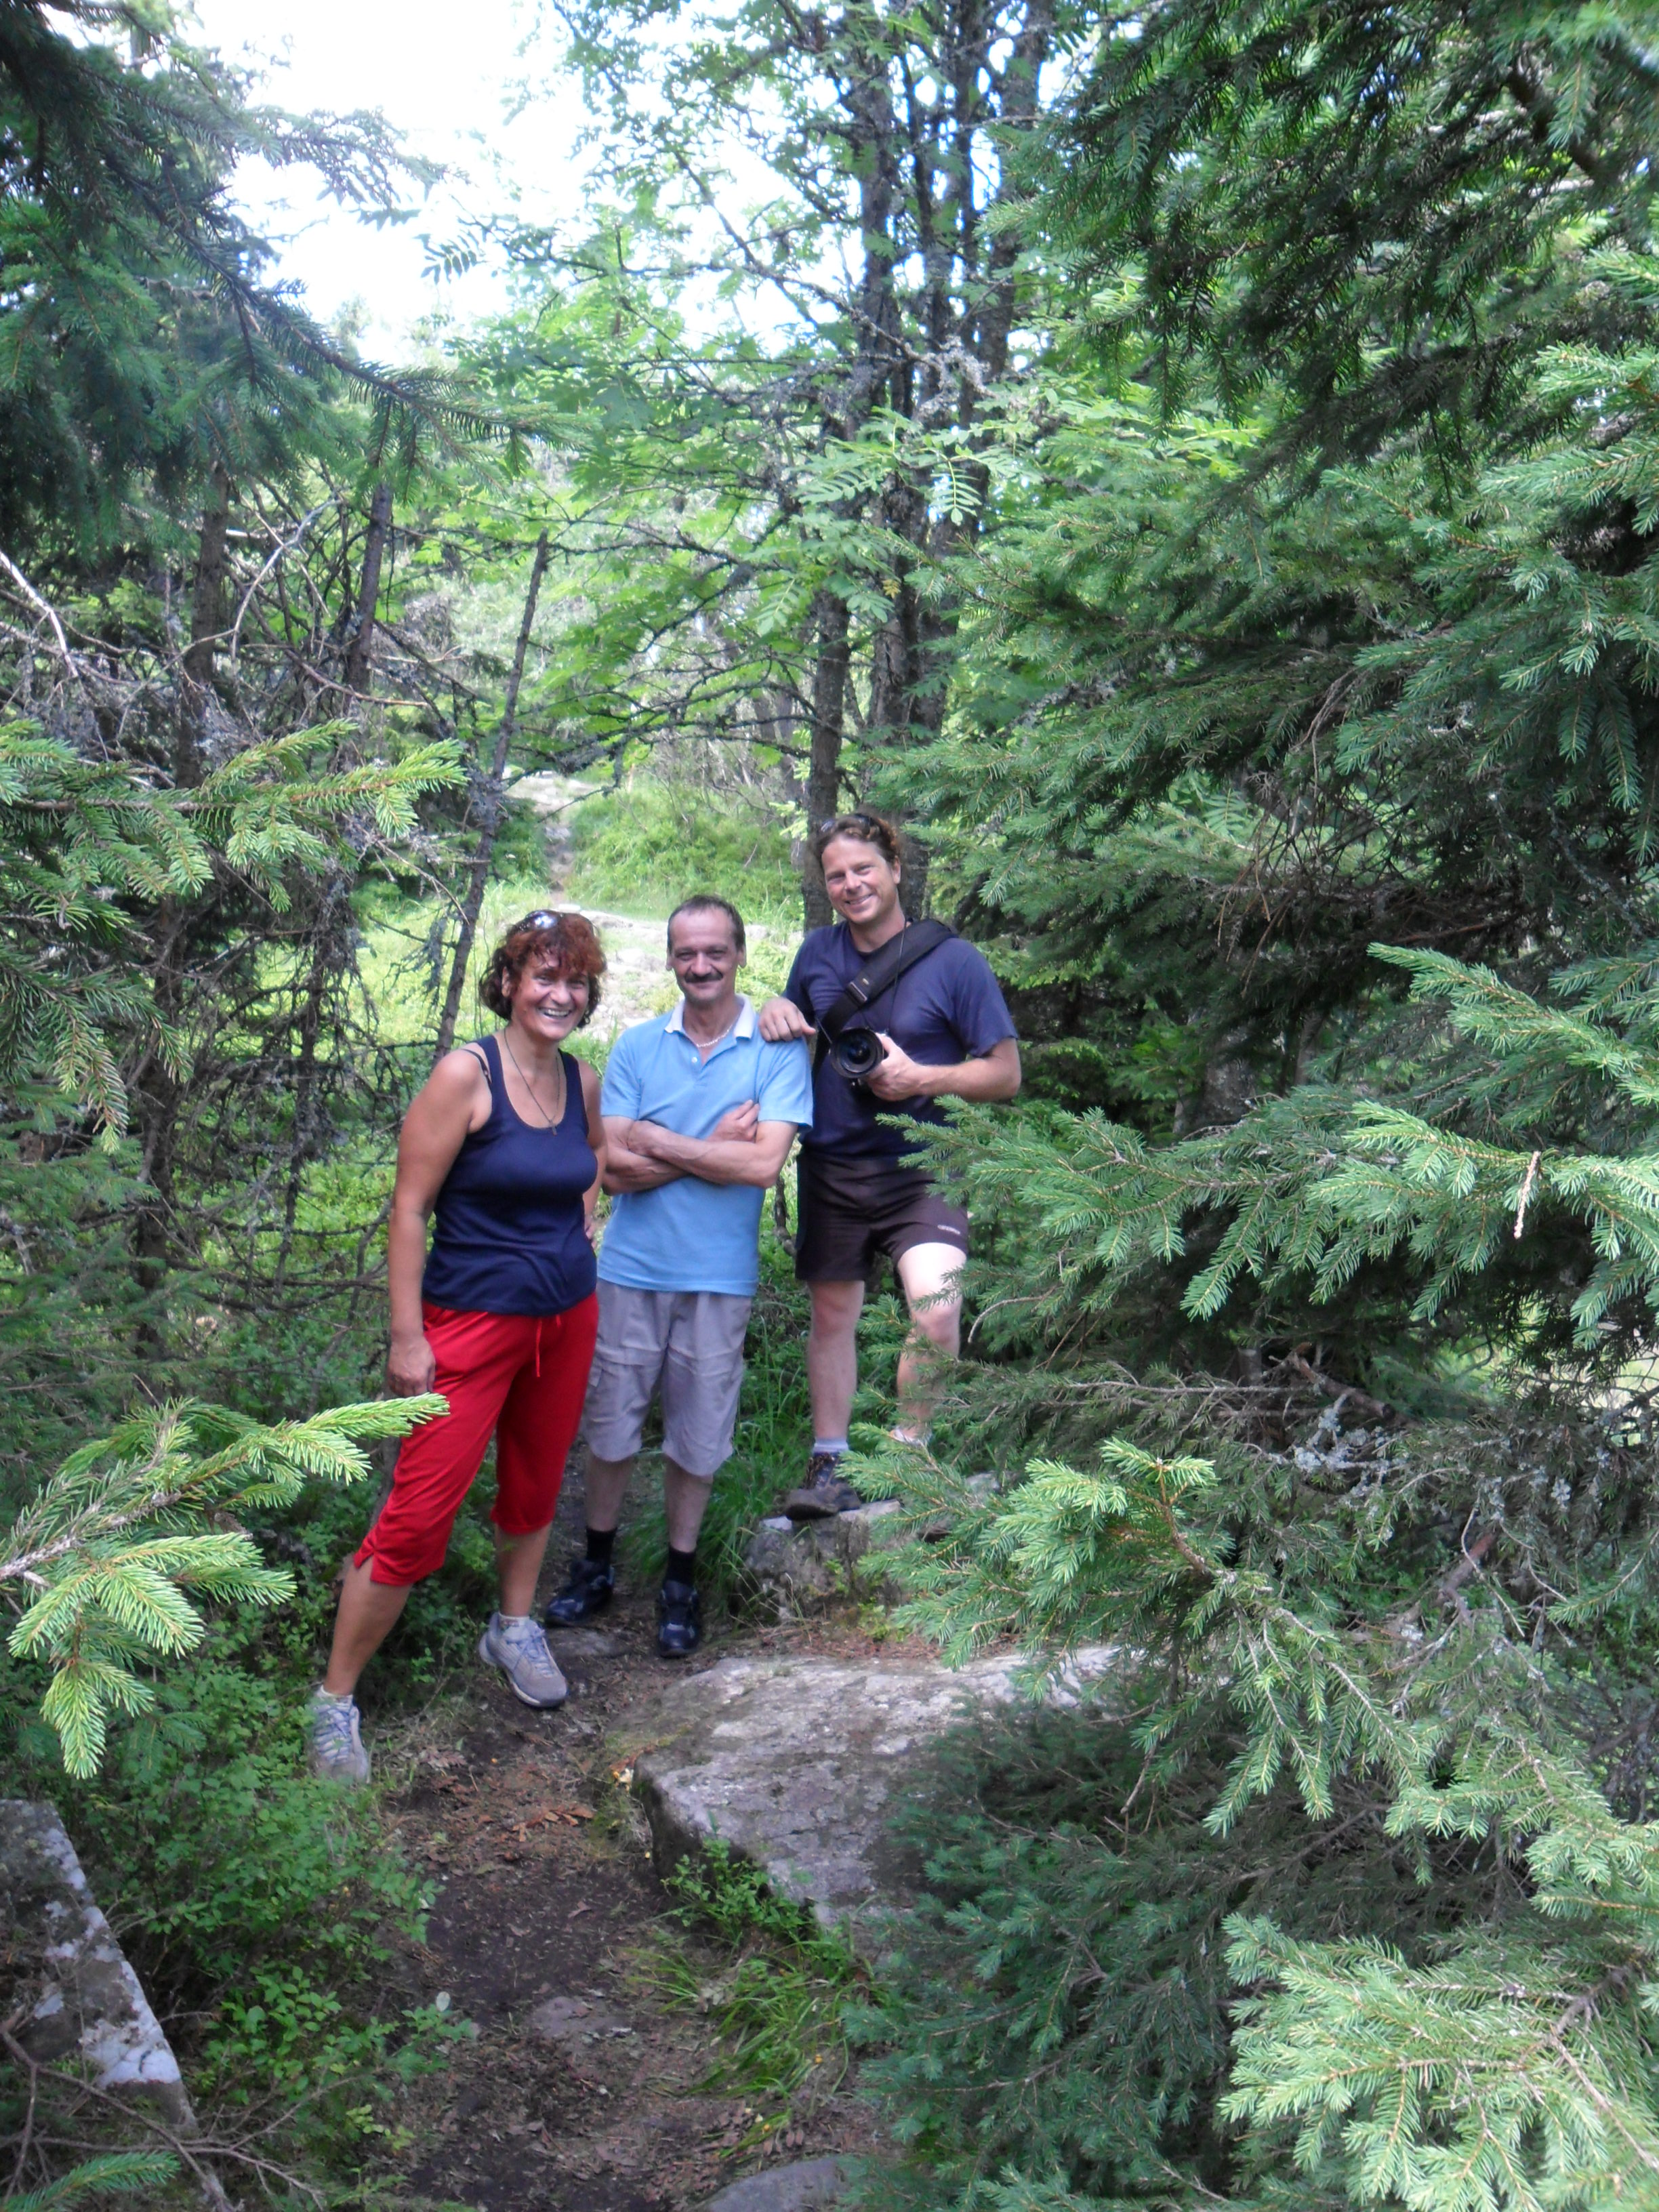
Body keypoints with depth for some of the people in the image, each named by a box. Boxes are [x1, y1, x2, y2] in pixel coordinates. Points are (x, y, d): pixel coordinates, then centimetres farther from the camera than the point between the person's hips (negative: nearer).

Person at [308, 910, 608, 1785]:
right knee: (419, 1513, -6)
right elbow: (409, 1208, -15)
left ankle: (513, 1629, 42)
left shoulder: (582, 1082, 3)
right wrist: (406, 1336, -16)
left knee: (534, 1485, 19)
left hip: (567, 1317, 6)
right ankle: (335, 1698, 8)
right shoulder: (465, 1073, -15)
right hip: (472, 1321, -6)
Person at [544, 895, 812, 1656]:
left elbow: (763, 1164, -17)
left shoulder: (778, 1051, -5)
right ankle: (596, 1566, 31)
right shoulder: (636, 1046, 1)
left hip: (719, 1278, -1)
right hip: (631, 1270, 2)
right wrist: (713, 1148, -14)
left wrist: (656, 1141, -13)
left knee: (697, 1436, 11)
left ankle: (681, 1580, 29)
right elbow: (615, 1168, -8)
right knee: (610, 1425, 11)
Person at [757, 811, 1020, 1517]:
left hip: (920, 1169, -4)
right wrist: (775, 1011, -1)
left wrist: (920, 1077, -19)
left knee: (937, 1311, -22)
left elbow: (1005, 1072, -5)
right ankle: (828, 1466, 27)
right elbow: (795, 1029, 23)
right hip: (832, 1167, 4)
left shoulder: (954, 961, -7)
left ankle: (907, 1453, 1)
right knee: (832, 1313, 12)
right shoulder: (817, 952, 6)